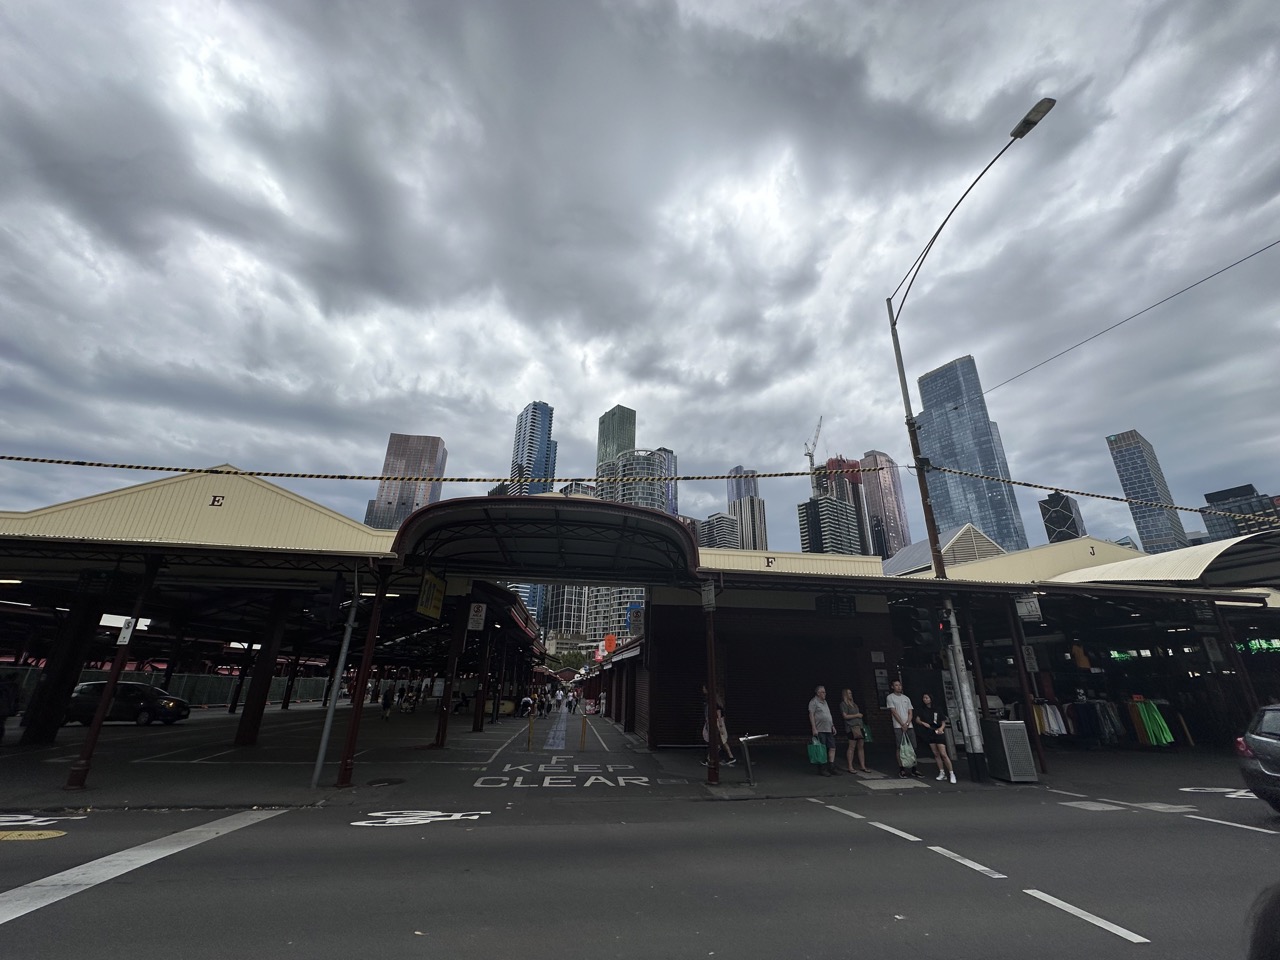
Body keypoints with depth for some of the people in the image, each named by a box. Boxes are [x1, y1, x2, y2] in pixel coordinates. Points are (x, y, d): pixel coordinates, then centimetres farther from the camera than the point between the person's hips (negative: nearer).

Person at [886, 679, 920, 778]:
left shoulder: (906, 698, 15)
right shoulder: (890, 697, 0)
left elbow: (910, 713, 9)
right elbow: (894, 712, -7)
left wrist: (907, 723, -6)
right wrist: (902, 724, -12)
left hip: (909, 726, 4)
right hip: (898, 727, -4)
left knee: (912, 748, 4)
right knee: (899, 748, -5)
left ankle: (914, 769, 12)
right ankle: (901, 770, 1)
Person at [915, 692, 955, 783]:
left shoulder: (937, 710, 2)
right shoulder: (921, 710, 8)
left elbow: (943, 722, 4)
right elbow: (917, 720, 2)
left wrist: (941, 728, -15)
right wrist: (923, 723, -17)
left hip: (938, 733, -3)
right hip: (929, 734, 3)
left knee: (943, 754, -10)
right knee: (936, 754, 5)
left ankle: (952, 774, -2)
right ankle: (942, 773, 13)